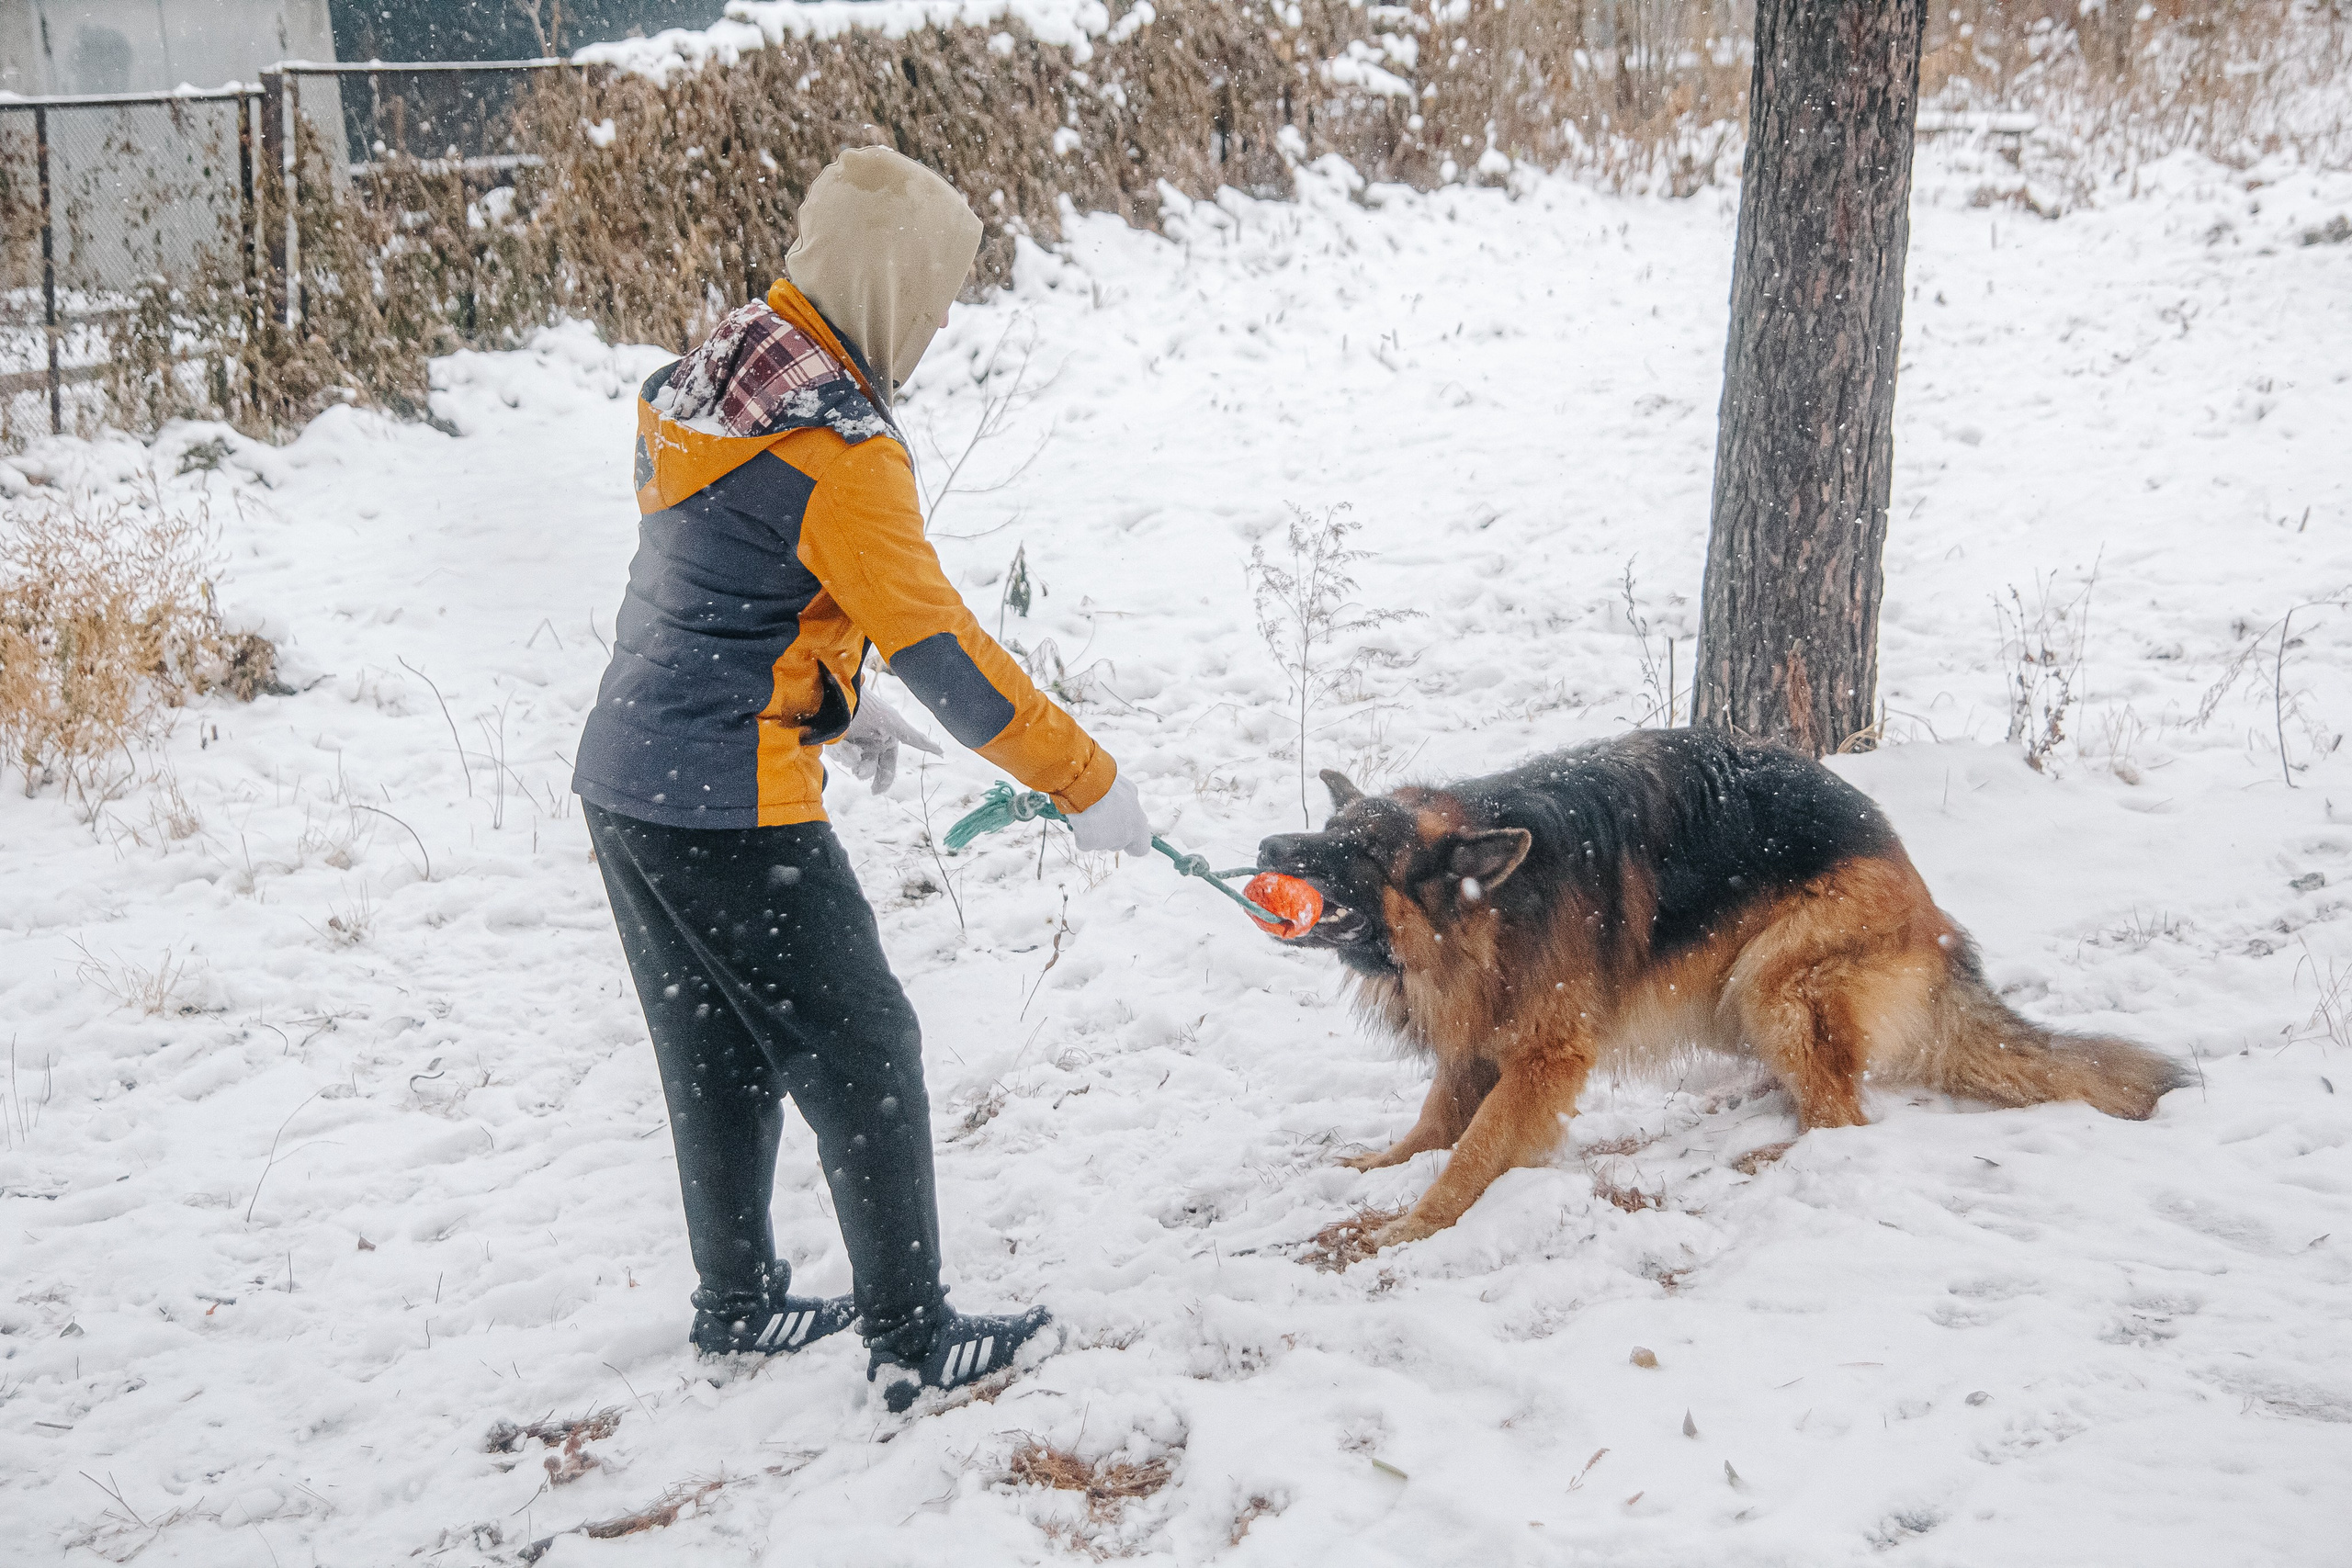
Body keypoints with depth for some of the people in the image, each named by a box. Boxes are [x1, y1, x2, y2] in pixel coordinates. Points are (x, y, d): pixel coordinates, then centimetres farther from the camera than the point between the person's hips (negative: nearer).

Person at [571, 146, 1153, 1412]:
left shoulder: (706, 378, 8)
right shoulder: (838, 451, -20)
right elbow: (938, 646, -20)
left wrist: (833, 704, 24)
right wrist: (1086, 783, -13)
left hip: (628, 778, 9)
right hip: (730, 807, -9)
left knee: (721, 1054, 20)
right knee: (860, 1049, 2)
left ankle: (737, 1305, 33)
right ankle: (908, 1339, 9)